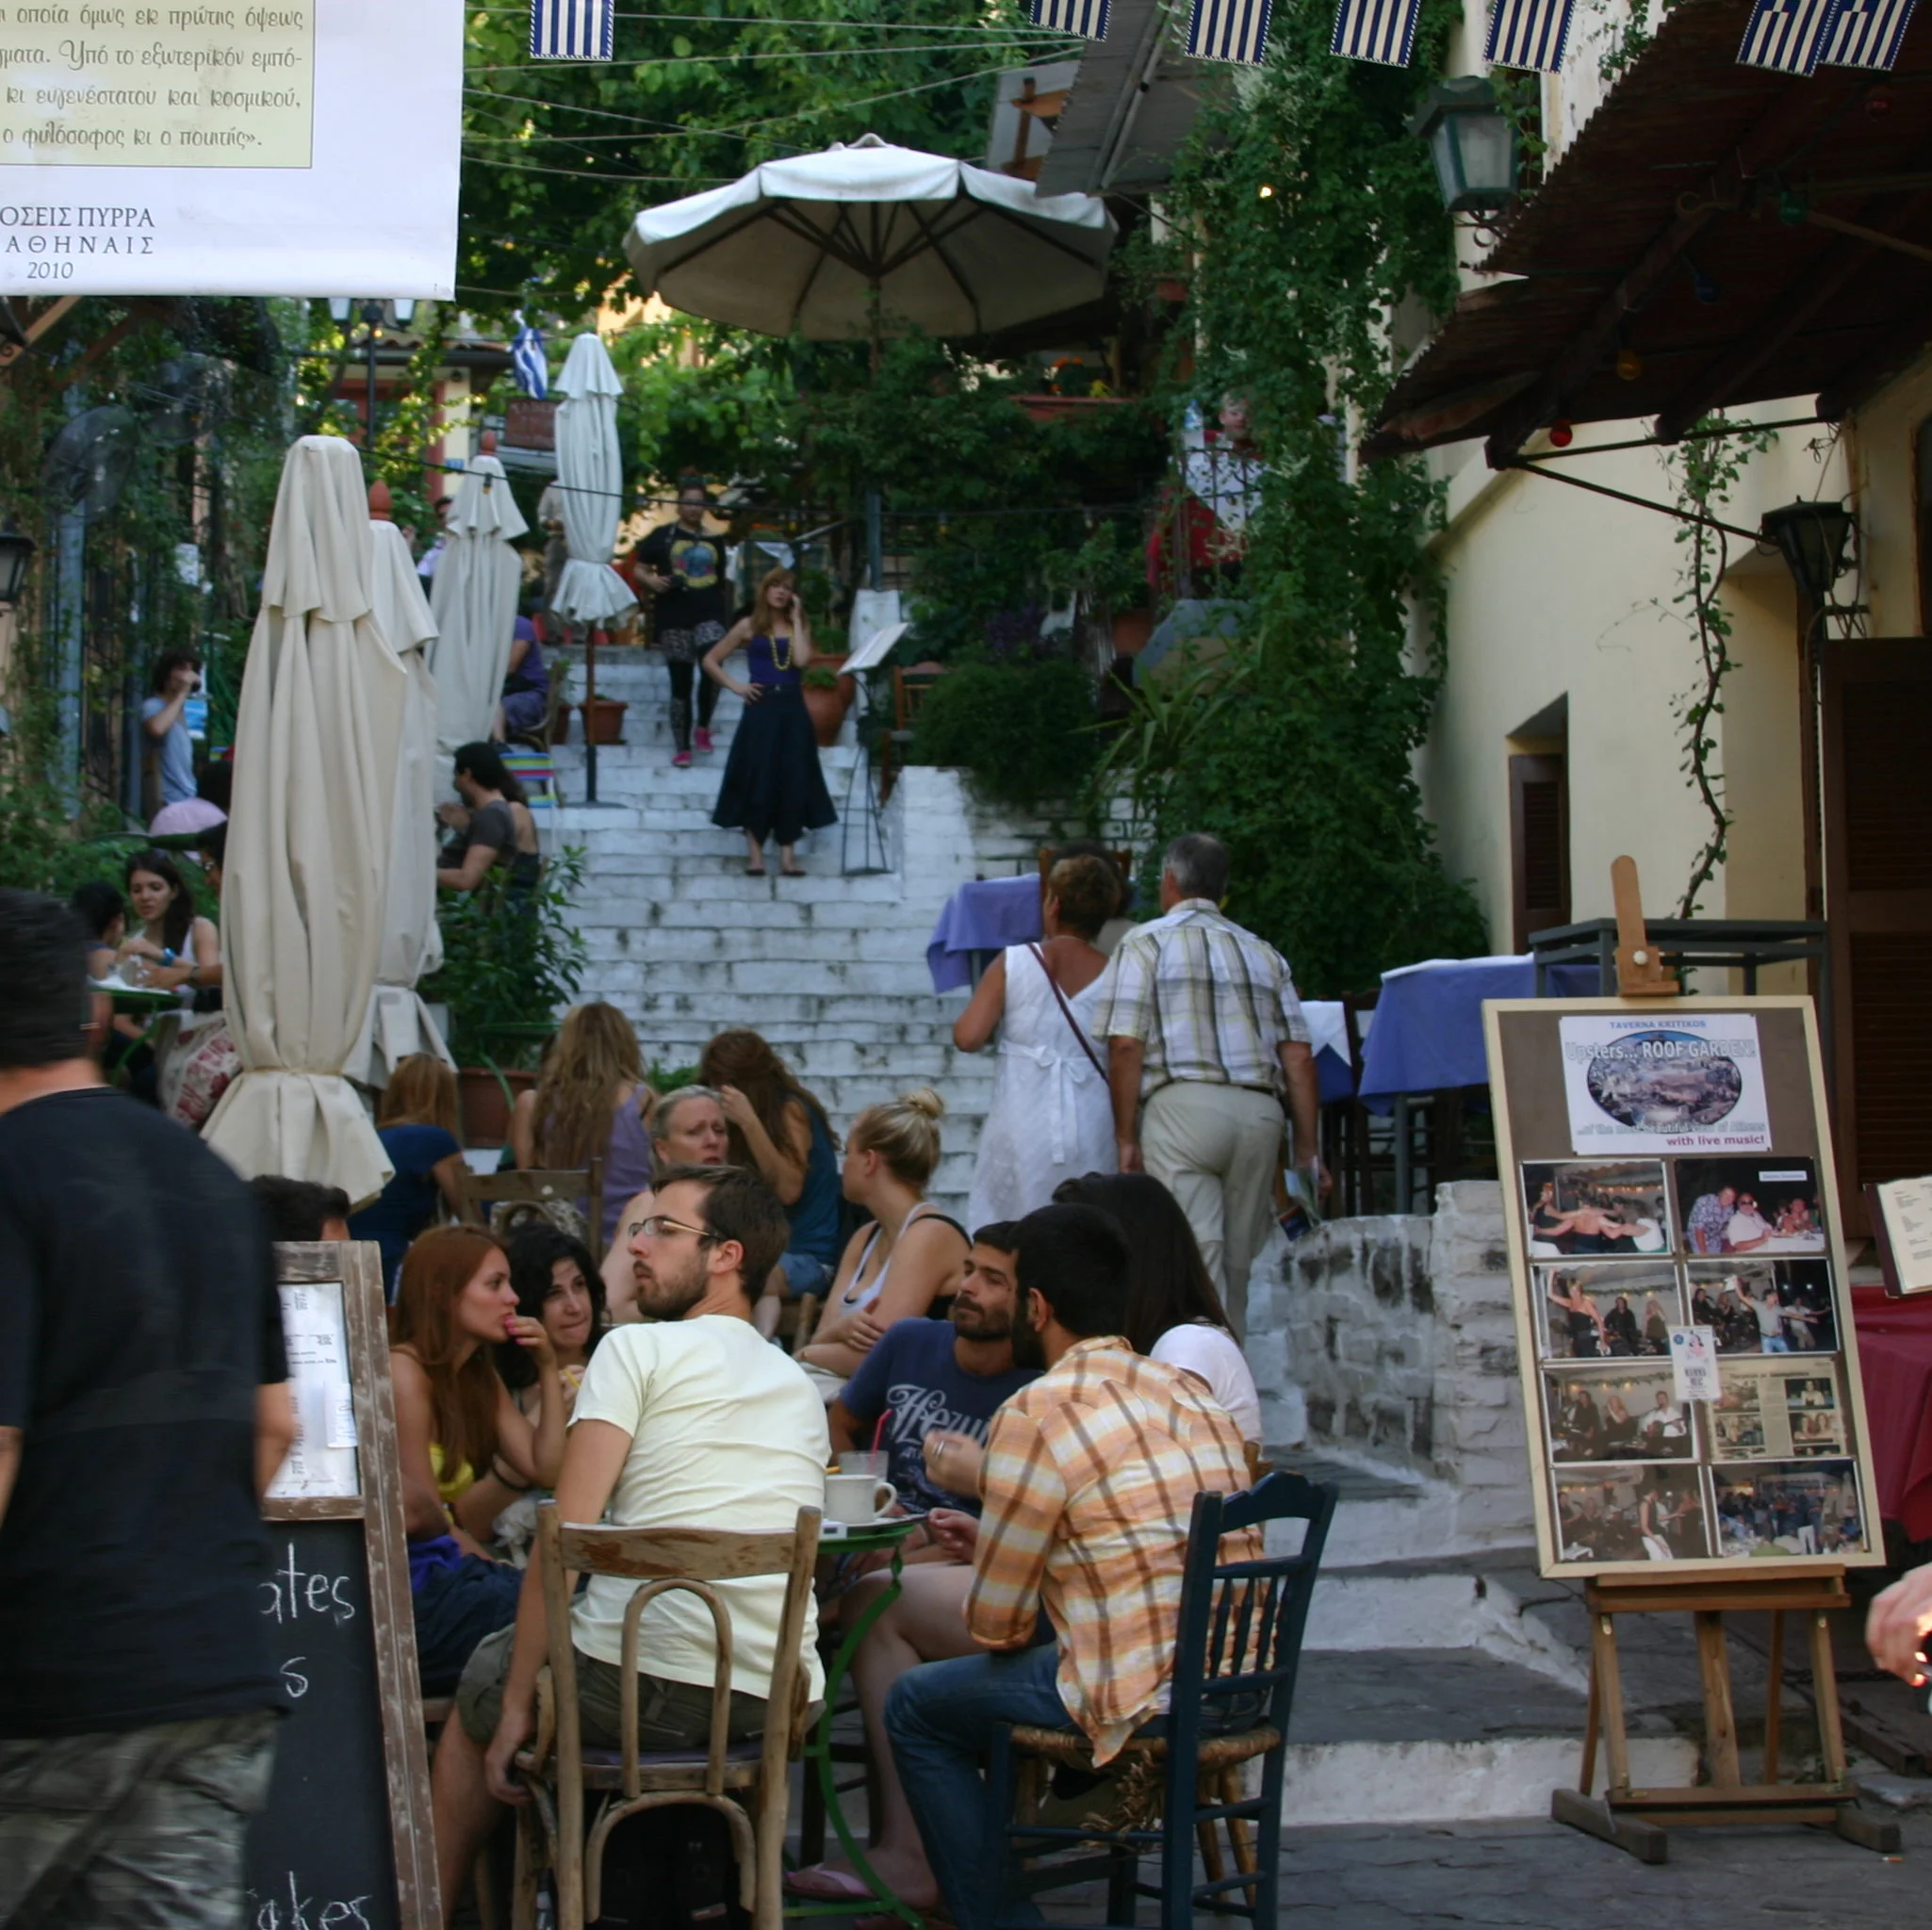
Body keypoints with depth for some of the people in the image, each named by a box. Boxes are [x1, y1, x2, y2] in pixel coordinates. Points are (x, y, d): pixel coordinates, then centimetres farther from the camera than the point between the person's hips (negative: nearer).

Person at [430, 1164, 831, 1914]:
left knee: (479, 1691, 24)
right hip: (772, 1704, 7)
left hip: (640, 1684, -6)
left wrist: (517, 1705, -6)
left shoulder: (638, 1349, -3)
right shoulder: (802, 1389, 17)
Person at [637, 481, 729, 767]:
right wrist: (652, 581, -13)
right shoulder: (663, 535, 7)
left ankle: (704, 727, -1)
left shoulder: (714, 541, 14)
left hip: (709, 613, 1)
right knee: (681, 681, 0)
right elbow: (640, 569, 7)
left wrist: (726, 613, 16)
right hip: (674, 615, -1)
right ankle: (682, 748, 5)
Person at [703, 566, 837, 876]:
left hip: (793, 710, 2)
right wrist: (736, 687, -3)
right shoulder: (749, 626, 6)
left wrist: (796, 620, -2)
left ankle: (787, 855, 3)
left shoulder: (800, 628, 12)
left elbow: (801, 660, -9)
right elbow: (710, 661, 8)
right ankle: (755, 853, 0)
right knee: (757, 779, -4)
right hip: (761, 709, -2)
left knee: (793, 780, -1)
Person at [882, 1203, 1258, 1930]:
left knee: (916, 1706, 12)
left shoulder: (1035, 1416, -13)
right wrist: (993, 1539, 26)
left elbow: (995, 1628, -7)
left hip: (1145, 1700, -8)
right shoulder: (1188, 1392, 11)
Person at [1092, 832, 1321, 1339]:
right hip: (1260, 1111, 4)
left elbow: (1125, 1046, -4)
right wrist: (1307, 1149, 12)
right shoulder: (1264, 953, 20)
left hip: (1183, 1103, -4)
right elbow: (1297, 1056, 12)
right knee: (1235, 1266, 11)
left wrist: (1126, 1137, -1)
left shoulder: (1146, 944, 7)